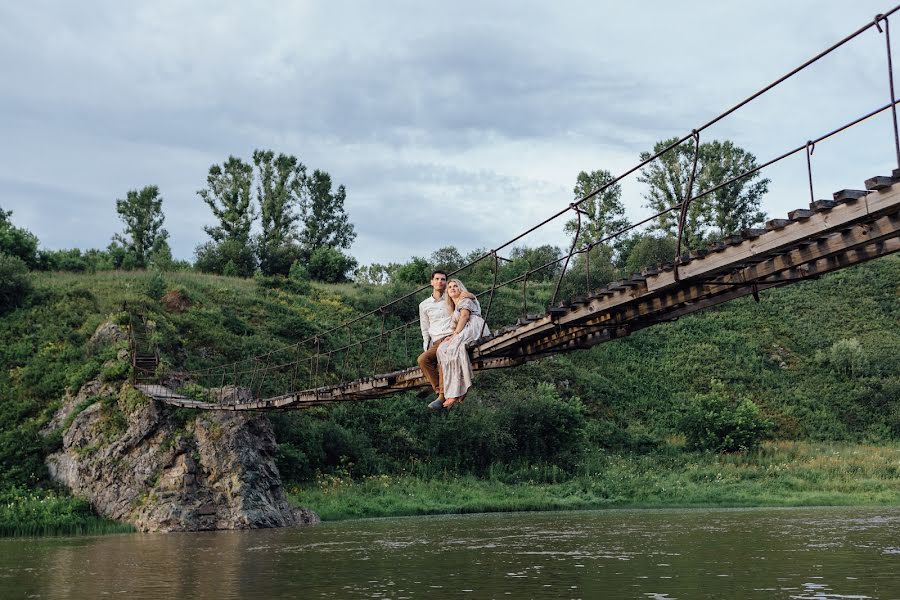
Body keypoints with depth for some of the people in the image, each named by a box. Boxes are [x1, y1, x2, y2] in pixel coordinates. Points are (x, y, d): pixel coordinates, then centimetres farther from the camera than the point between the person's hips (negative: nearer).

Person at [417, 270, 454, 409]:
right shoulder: (424, 305, 21)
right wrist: (427, 348, 7)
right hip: (436, 342, 3)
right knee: (422, 360, -28)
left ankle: (442, 396, -41)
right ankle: (439, 391, -28)